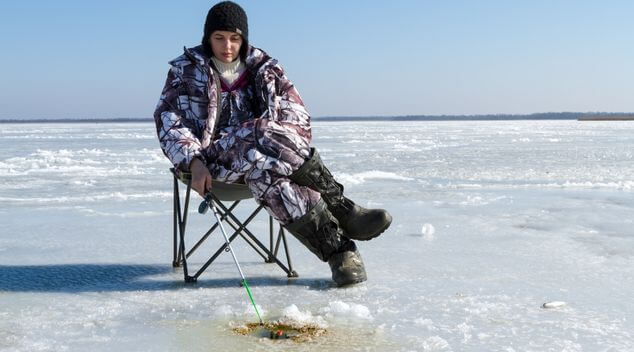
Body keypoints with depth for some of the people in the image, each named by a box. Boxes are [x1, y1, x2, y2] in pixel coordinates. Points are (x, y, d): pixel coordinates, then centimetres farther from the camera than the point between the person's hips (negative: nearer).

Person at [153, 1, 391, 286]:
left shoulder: (264, 69, 13)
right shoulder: (186, 70, 9)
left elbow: (299, 118, 8)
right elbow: (169, 122, -2)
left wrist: (291, 147, -15)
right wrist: (195, 162, -19)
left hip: (263, 157, 2)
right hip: (215, 160, -2)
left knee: (265, 174, -37)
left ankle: (339, 251, -43)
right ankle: (341, 211, -35)